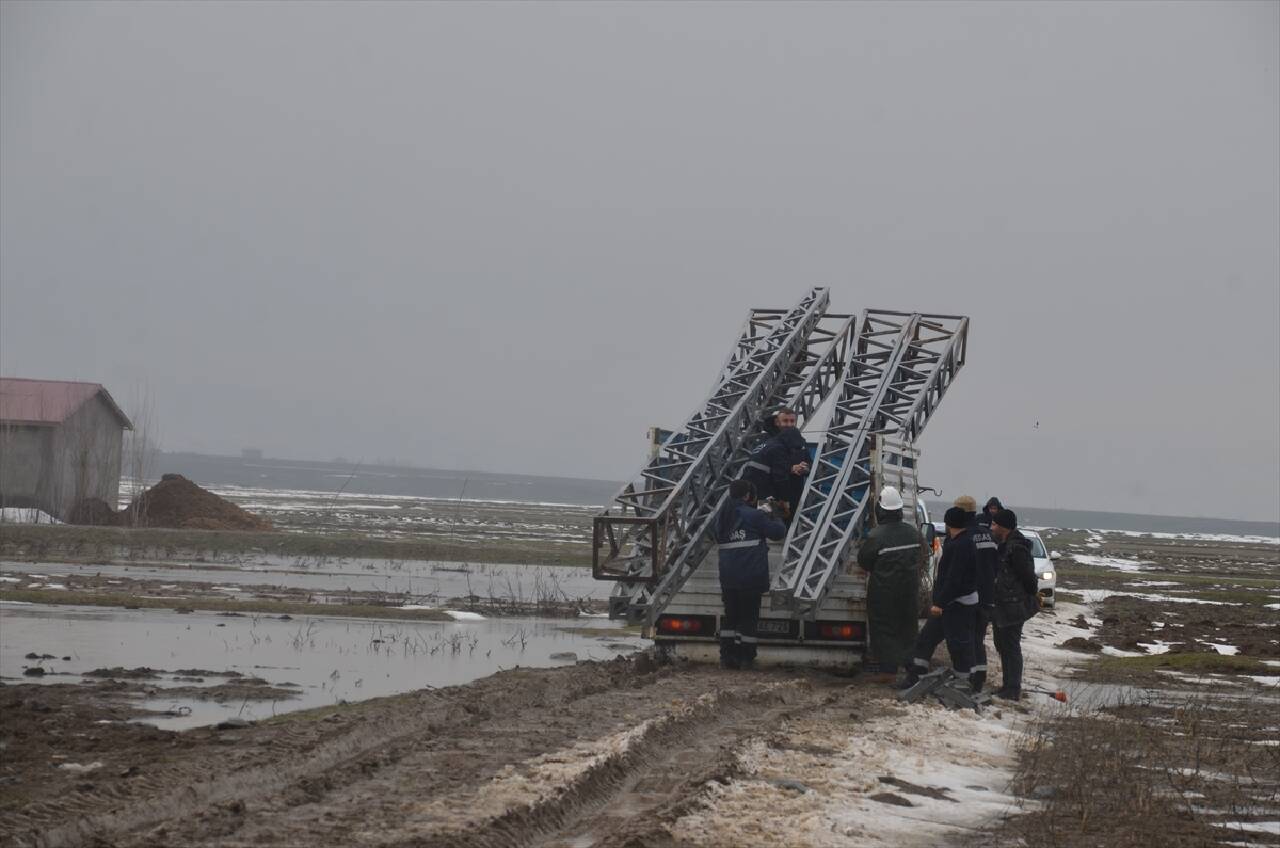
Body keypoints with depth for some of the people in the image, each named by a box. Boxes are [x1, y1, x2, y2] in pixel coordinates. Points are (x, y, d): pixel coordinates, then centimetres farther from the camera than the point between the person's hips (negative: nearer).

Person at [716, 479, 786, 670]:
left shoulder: (722, 517, 9)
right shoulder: (754, 516, -11)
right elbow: (779, 531, -8)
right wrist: (769, 515, 13)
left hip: (727, 577, 5)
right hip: (751, 578, -5)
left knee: (730, 616, 13)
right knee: (748, 617, 4)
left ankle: (727, 657, 9)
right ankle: (745, 657, 5)